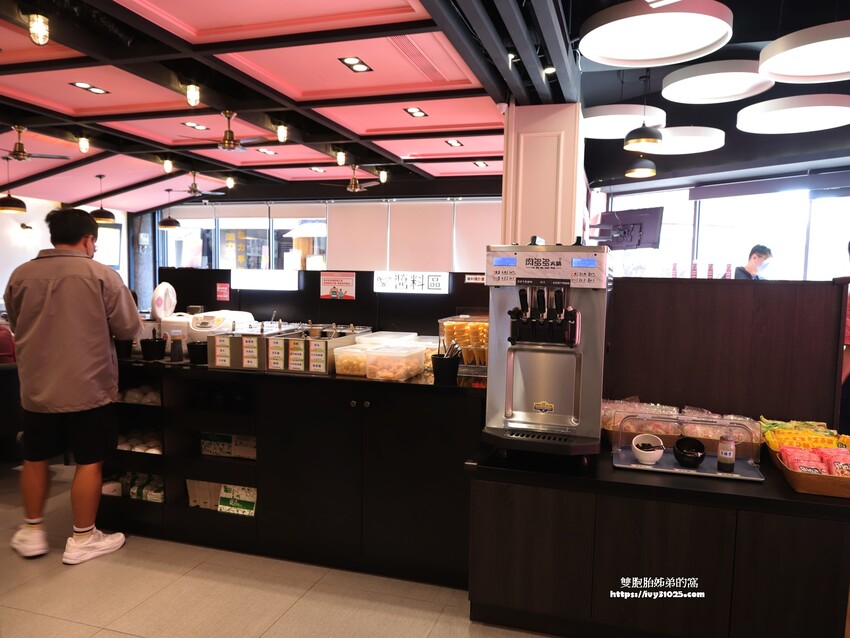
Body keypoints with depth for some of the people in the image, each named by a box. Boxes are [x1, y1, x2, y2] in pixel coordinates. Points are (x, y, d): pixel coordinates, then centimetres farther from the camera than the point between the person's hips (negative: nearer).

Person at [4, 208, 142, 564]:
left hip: (37, 387, 4)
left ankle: (32, 533, 32)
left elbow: (15, 328, 15)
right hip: (87, 387, -4)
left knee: (35, 460, 19)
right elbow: (130, 329, -7)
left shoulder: (20, 275, 0)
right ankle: (82, 540, 18)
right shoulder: (102, 275, -12)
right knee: (89, 462, 8)